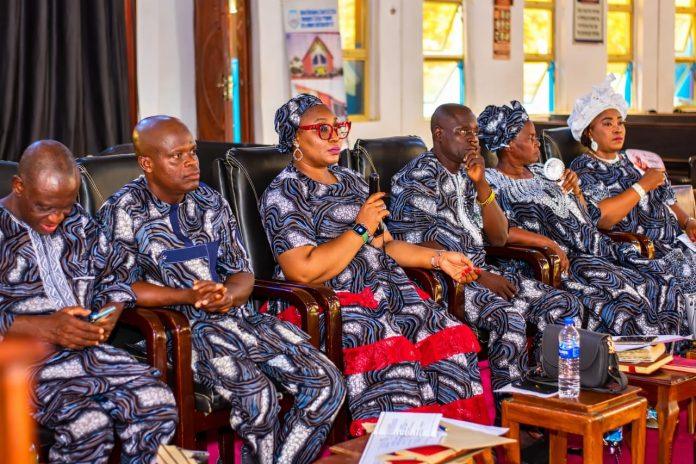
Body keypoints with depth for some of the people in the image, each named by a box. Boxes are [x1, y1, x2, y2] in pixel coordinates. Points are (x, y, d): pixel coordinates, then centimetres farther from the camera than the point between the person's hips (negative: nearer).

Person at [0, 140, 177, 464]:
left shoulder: (78, 223, 15)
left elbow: (111, 280, 20)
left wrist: (111, 313, -3)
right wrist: (44, 327, -20)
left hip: (88, 349, 5)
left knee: (159, 403, -18)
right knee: (88, 425, -30)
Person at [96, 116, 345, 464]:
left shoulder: (212, 202, 15)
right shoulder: (124, 212, 1)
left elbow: (242, 273, 14)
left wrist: (228, 295, -10)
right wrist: (188, 296, -17)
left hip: (237, 315, 6)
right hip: (183, 328, -5)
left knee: (327, 383, -14)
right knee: (257, 395, -32)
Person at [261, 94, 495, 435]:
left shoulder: (351, 181, 23)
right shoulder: (284, 194, -3)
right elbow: (304, 272, -16)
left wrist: (438, 259, 10)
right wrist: (361, 229, -10)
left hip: (385, 289, 7)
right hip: (328, 300, -7)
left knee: (453, 338, -15)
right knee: (393, 353, -32)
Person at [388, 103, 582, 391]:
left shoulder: (468, 174, 17)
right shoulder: (415, 179, -6)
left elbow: (499, 238, 10)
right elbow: (422, 247, -14)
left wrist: (481, 184, -2)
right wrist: (479, 276, -18)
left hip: (480, 271, 8)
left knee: (567, 307, -7)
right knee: (509, 316, -32)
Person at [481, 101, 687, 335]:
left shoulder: (539, 171, 21)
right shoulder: (494, 182, -2)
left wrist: (575, 188, 8)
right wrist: (548, 243, -22)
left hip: (595, 248, 8)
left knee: (659, 283, -10)